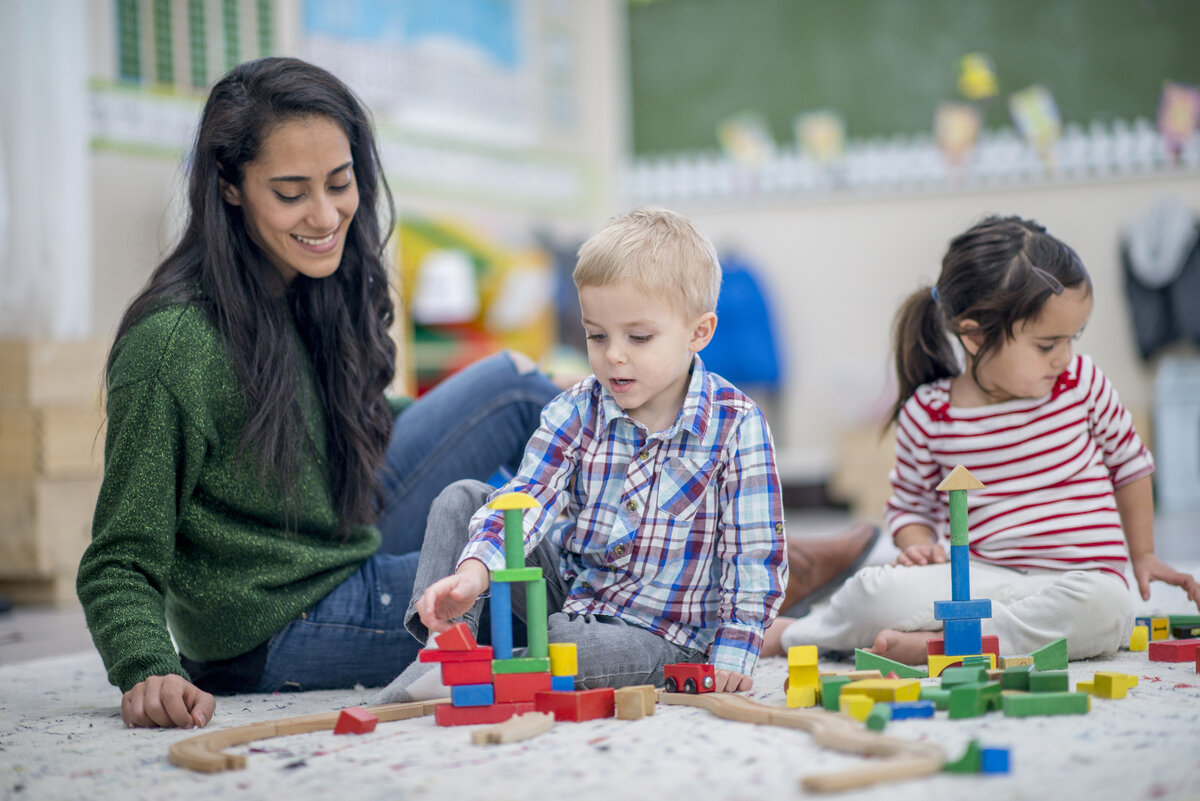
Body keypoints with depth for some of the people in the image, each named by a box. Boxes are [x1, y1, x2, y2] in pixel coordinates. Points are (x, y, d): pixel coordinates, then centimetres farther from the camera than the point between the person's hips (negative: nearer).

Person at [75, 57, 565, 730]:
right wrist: (148, 673, -41)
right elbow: (120, 567, -21)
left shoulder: (319, 296, -3)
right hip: (274, 642, -8)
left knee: (514, 381, 9)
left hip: (354, 550, 8)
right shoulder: (173, 344, -27)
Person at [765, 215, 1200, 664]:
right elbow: (910, 505, 12)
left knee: (1104, 606, -37)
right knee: (877, 591, -30)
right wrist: (919, 545, -9)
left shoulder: (1082, 382, 0)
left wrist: (1142, 555, 18)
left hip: (1078, 581, 1)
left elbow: (1129, 463, 17)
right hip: (980, 576, -1)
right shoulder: (927, 415, -3)